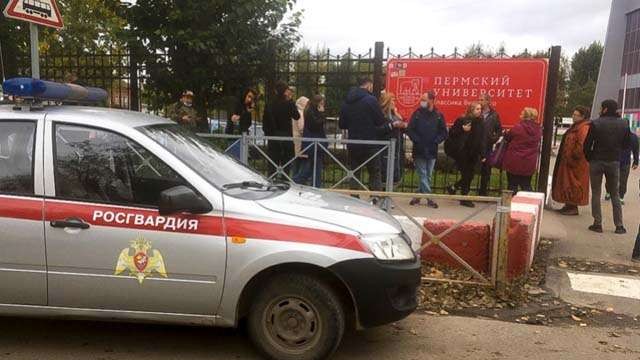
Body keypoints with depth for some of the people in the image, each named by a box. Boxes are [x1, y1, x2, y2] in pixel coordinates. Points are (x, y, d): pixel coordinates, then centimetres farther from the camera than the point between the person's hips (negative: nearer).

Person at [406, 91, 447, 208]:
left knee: (428, 175, 8)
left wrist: (436, 141, -8)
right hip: (419, 150, -1)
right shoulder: (417, 113, 1)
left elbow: (444, 132, 5)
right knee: (423, 175, -3)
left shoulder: (438, 115, 2)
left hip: (432, 150, 2)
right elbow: (410, 130, -2)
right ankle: (429, 198, 0)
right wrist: (417, 140, -12)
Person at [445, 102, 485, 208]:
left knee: (469, 176, 6)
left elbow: (481, 140, 11)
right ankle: (464, 198, 10)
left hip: (473, 154, 6)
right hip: (462, 153, -5)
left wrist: (482, 154, 8)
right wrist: (462, 129, -23)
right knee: (466, 176, -3)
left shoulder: (480, 122, 7)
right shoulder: (462, 120, -8)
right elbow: (451, 133, -8)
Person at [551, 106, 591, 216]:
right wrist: (566, 157, 18)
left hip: (576, 163, -10)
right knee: (567, 184, 14)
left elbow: (581, 146, -25)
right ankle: (569, 205, 22)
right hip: (569, 161, 10)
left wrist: (571, 158, -20)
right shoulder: (576, 127, 16)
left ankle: (574, 208, 3)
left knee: (573, 185, -4)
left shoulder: (584, 128, -17)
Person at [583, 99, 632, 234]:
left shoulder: (596, 123, -10)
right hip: (614, 162, 3)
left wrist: (589, 158, 5)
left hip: (597, 161, -2)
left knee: (596, 193, 6)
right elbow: (626, 144, 6)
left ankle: (597, 223, 4)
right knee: (615, 195, 11)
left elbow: (587, 144, -9)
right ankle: (619, 225, 11)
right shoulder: (624, 124, -1)